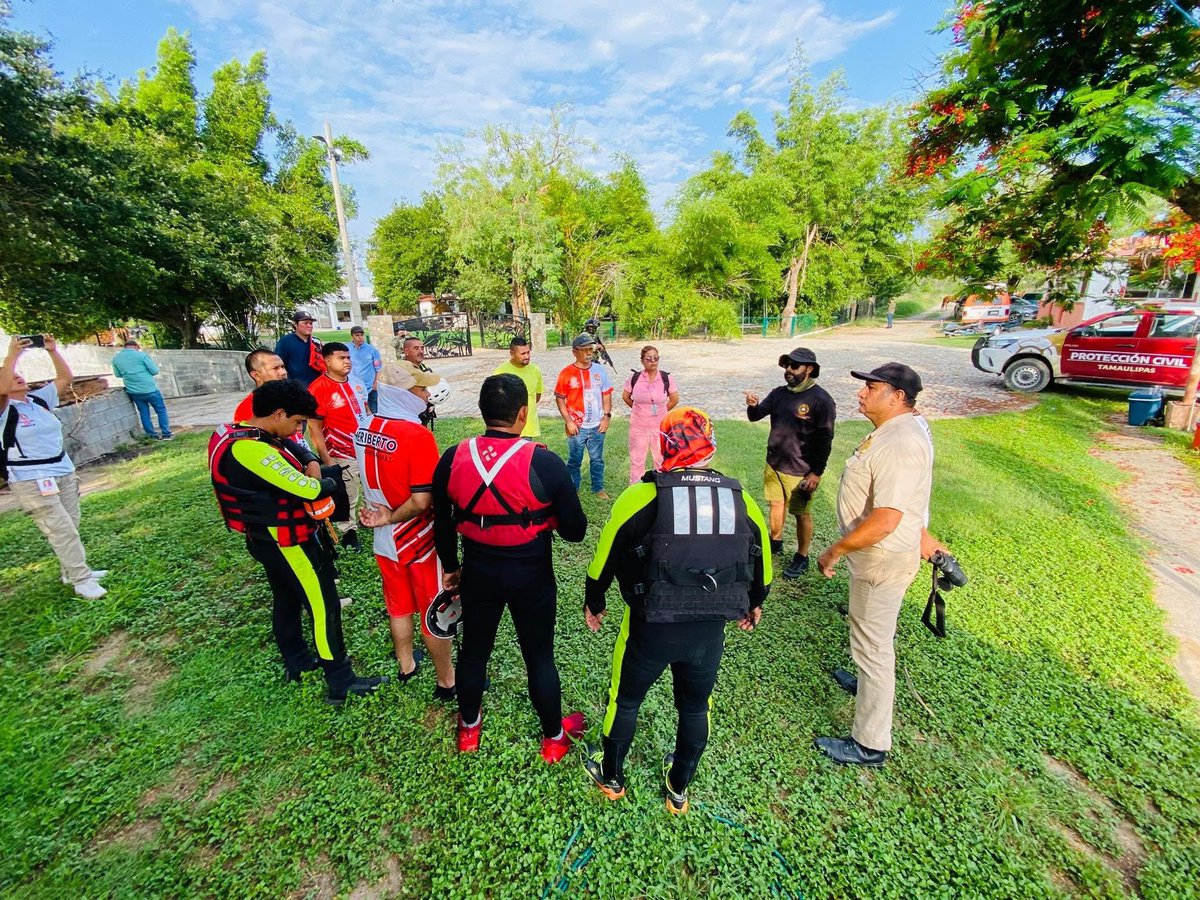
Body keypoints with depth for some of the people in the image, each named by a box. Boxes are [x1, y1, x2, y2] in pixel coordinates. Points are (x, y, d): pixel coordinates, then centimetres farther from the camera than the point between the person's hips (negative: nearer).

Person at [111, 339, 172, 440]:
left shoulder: (116, 358, 7)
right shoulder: (142, 355, -8)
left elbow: (118, 375, 16)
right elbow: (155, 371, -10)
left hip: (133, 391, 5)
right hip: (149, 389, -5)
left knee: (144, 413, 13)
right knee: (161, 410, 4)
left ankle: (152, 435, 14)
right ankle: (166, 434, 0)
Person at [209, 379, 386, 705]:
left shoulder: (237, 433, 1)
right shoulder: (252, 450, -30)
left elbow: (291, 446, 14)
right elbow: (307, 490, -29)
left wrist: (311, 463, -5)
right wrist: (330, 483, -9)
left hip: (266, 539, 10)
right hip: (287, 543, -10)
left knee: (286, 600, 24)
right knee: (324, 607, 1)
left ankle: (296, 661, 44)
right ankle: (341, 683, 13)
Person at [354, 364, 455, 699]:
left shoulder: (363, 429, -2)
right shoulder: (418, 435, -26)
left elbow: (372, 480, 8)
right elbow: (422, 500, -27)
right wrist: (391, 518, -13)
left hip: (385, 540, 7)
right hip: (419, 541, -6)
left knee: (399, 606, 25)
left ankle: (405, 665, 46)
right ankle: (447, 681, 29)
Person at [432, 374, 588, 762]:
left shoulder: (452, 459, -11)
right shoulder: (544, 463, -22)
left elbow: (442, 524, 2)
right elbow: (575, 530, -14)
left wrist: (450, 566, 18)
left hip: (477, 572, 3)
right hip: (532, 576, -3)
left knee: (474, 649, 24)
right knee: (539, 657, 17)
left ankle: (468, 728, 49)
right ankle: (554, 737, 40)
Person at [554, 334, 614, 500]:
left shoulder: (599, 370, 2)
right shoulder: (566, 373, -8)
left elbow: (606, 394, 7)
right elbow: (560, 398, -5)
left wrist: (606, 416, -2)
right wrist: (568, 421, -10)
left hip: (597, 425, 3)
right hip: (576, 426, -3)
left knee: (597, 459, 15)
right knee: (574, 461, 11)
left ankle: (598, 488, 31)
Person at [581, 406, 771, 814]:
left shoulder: (642, 495, -14)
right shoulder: (740, 498, -3)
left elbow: (607, 554, -5)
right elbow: (760, 557, 11)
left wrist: (593, 602, 13)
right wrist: (754, 603, 29)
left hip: (651, 626, -2)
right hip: (710, 629, 3)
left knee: (625, 699, 23)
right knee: (696, 708, 27)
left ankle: (611, 777, 46)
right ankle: (679, 788, 48)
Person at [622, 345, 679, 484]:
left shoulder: (666, 378, -9)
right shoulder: (634, 378, -7)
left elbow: (675, 400, 2)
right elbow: (625, 396, 8)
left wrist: (661, 411, 7)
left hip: (660, 426, 0)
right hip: (638, 426, 1)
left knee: (661, 459, 12)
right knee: (636, 460, 13)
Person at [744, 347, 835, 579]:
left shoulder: (821, 399, -16)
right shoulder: (779, 393, 1)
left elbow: (825, 440, -14)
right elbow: (756, 416, 3)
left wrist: (817, 472, -14)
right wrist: (752, 406, -20)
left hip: (800, 472, -6)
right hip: (773, 464, 6)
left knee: (801, 514, 9)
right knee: (776, 504, 20)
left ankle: (802, 558, 26)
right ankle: (775, 542, 41)